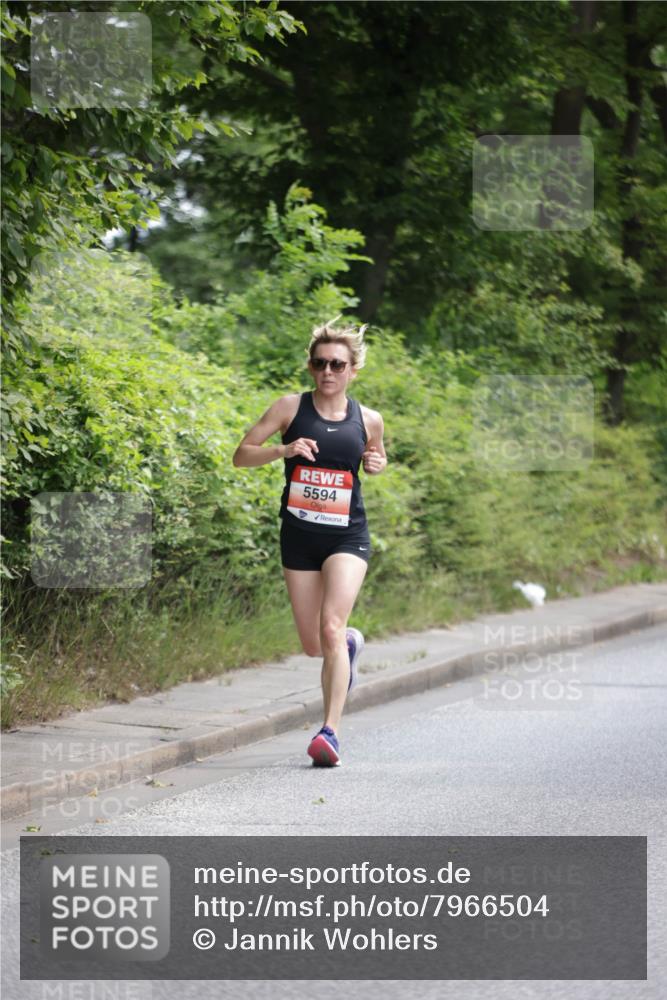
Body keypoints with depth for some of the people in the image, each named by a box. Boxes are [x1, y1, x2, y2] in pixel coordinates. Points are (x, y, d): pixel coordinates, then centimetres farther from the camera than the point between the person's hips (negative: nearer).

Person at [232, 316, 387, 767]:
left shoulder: (368, 420, 2)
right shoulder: (291, 408, -3)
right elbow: (242, 455, -1)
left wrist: (377, 463, -1)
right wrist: (283, 449, -18)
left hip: (347, 535, -1)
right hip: (299, 535, 2)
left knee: (331, 628, -21)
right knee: (313, 645, 8)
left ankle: (331, 731, -21)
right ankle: (351, 644, 45)